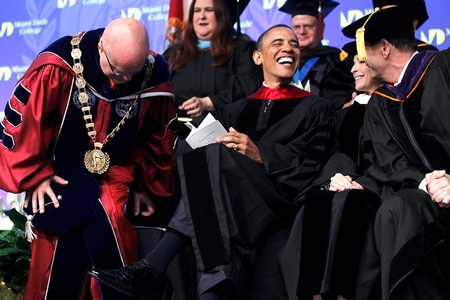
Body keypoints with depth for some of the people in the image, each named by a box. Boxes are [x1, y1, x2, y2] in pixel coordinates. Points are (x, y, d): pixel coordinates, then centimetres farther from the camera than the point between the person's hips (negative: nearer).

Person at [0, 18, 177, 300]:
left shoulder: (155, 79, -10)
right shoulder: (56, 68, -17)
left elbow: (158, 135, 8)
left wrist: (148, 185, 14)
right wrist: (34, 174, -4)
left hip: (116, 171, 1)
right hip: (61, 171, -1)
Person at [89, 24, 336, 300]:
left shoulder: (315, 109, 16)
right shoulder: (235, 111, 27)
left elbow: (309, 167, 0)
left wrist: (259, 154, -16)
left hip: (278, 203, -3)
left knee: (220, 159, -29)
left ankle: (154, 268, -38)